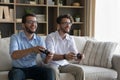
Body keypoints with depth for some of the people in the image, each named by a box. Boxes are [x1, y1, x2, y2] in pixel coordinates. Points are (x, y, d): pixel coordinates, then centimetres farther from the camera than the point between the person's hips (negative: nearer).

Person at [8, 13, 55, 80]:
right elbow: (14, 55, -27)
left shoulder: (39, 39, 1)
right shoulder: (15, 37, -9)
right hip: (18, 69, -3)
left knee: (50, 72, -23)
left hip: (33, 67, 3)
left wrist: (48, 58, -29)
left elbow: (45, 60, -4)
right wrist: (31, 50, -40)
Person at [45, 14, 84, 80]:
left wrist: (79, 56, -31)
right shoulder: (50, 37, -14)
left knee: (79, 70, -18)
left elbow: (75, 55, -6)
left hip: (65, 64, 5)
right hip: (53, 64, -5)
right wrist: (65, 56, -42)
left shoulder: (70, 39, 2)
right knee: (54, 72, -36)